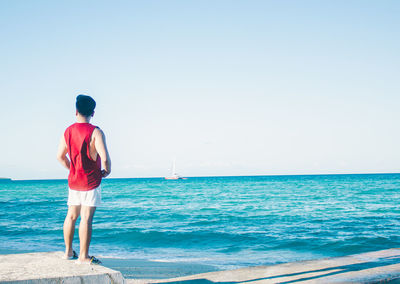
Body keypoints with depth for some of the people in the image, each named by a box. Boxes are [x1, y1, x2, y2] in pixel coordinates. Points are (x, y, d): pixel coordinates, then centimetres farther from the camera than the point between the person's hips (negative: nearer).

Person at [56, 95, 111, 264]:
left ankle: (68, 251, 26)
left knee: (71, 216, 15)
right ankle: (83, 256, -1)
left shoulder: (68, 131, 4)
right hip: (91, 181, -6)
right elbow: (105, 158, -22)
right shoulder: (95, 132, -15)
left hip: (73, 180, 6)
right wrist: (107, 171, -3)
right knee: (86, 218, -4)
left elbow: (60, 156, 13)